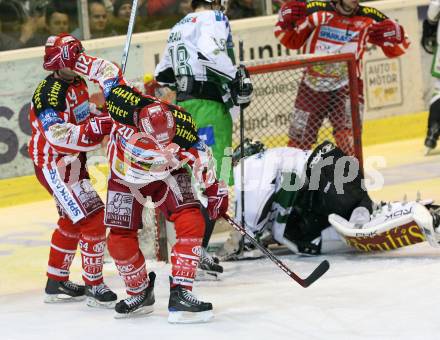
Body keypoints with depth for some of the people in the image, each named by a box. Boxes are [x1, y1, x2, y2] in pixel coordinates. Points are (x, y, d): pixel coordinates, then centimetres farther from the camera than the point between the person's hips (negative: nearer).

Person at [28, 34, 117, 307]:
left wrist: (111, 116, 2)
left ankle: (57, 283, 32)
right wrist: (98, 127, -41)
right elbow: (59, 137, -33)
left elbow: (88, 118, 22)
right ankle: (94, 287, -6)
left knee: (73, 220, 20)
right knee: (93, 218, -13)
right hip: (53, 164, -10)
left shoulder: (78, 83, 7)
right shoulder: (49, 93, -23)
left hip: (73, 161, 10)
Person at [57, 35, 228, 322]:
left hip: (167, 176, -1)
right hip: (126, 177, 1)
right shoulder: (122, 102, -34)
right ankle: (140, 293, 23)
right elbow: (107, 70, -15)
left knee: (191, 222, -23)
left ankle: (180, 294, -24)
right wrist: (75, 59, -3)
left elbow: (201, 156, -12)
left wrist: (214, 190, -5)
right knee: (120, 242, -4)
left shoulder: (185, 127, -32)